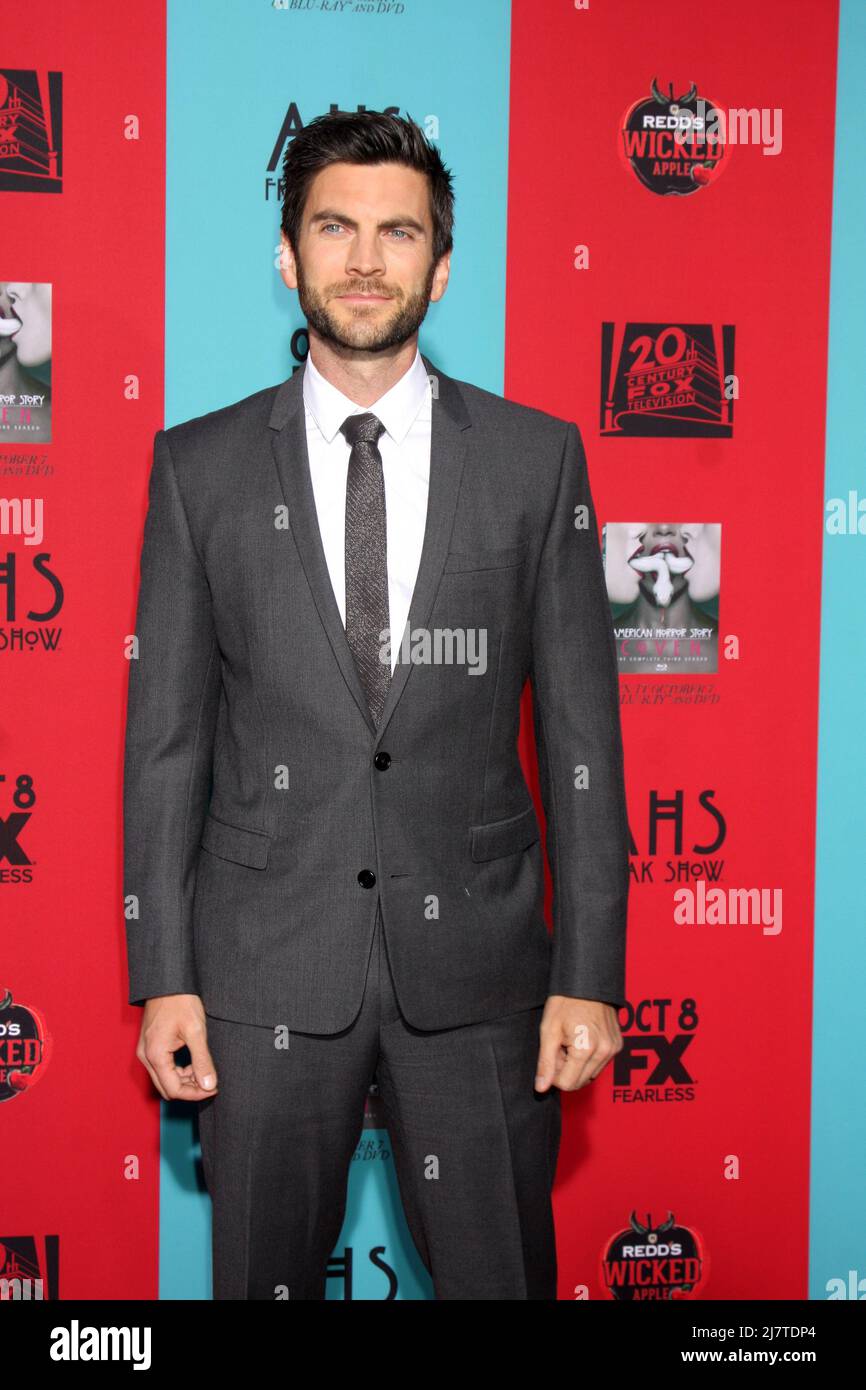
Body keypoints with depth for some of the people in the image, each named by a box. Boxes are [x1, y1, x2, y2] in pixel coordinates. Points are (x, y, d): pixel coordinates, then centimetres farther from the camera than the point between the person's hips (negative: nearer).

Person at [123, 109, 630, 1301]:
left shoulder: (538, 456, 1)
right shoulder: (202, 466, 2)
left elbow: (581, 727, 0)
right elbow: (165, 734, 2)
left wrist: (590, 972, -3)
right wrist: (162, 974, -2)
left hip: (476, 962, 0)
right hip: (266, 971, 0)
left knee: (501, 1274, 12)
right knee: (266, 1276, 14)